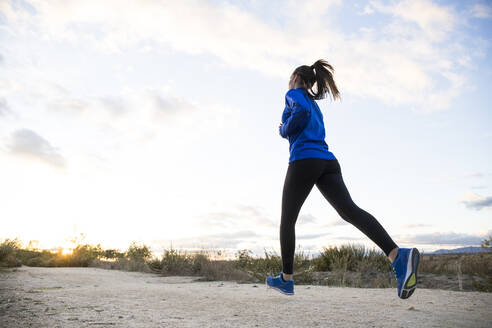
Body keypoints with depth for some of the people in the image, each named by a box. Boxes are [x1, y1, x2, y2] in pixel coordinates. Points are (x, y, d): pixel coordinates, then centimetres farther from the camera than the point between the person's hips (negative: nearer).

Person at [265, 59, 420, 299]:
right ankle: (397, 255, -36)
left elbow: (302, 111, -15)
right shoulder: (314, 104, 32)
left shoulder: (294, 94, 8)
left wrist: (284, 130, 0)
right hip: (328, 162, 7)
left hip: (304, 160, -7)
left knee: (287, 220, 7)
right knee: (349, 210, -14)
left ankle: (286, 279, 13)